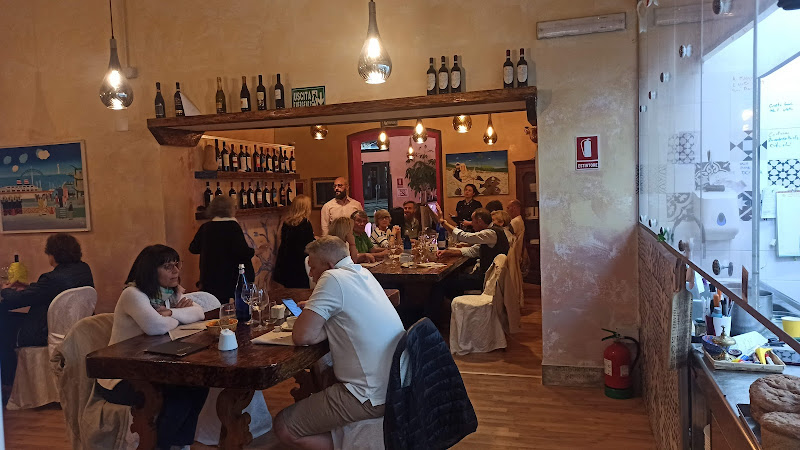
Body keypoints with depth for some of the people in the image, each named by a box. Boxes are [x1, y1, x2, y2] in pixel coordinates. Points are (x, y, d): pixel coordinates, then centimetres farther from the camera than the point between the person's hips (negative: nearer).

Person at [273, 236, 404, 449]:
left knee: (283, 427, -4)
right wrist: (314, 308, 11)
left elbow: (302, 336, -19)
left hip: (372, 396, -10)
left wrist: (329, 328, -1)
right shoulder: (363, 274, 10)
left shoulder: (334, 278, -15)